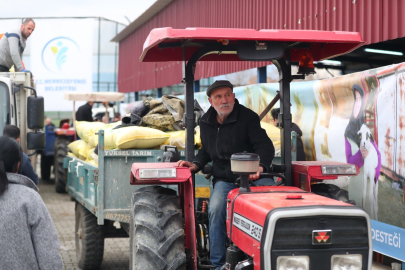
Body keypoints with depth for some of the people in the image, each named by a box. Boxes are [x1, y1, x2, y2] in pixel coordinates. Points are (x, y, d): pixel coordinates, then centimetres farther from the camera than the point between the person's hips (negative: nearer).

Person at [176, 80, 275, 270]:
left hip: (254, 177, -3)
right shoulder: (206, 123, 11)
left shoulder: (248, 117, -5)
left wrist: (260, 166, -33)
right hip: (224, 180, 3)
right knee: (216, 209, -27)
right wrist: (196, 165, 8)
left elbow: (265, 145, -14)